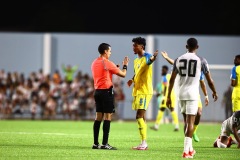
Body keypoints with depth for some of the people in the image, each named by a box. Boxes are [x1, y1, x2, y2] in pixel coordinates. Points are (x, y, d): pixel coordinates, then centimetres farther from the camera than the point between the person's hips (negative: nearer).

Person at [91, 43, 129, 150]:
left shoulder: (94, 63, 12)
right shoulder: (107, 63, -11)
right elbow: (123, 74, -6)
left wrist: (115, 68, 23)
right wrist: (125, 65, 12)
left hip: (97, 91, 8)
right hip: (106, 92, -8)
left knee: (98, 117, 8)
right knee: (107, 117, -6)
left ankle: (96, 143, 7)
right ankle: (105, 144, -10)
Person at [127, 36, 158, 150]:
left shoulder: (147, 57, -12)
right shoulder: (136, 60, 16)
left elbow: (150, 60, -38)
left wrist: (154, 57, -60)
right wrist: (132, 80, 14)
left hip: (145, 91, -9)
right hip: (137, 91, 9)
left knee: (139, 116, -14)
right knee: (141, 117, 9)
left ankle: (144, 142, -12)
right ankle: (143, 144, 12)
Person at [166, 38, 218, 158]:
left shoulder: (178, 60, 6)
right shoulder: (201, 61, -3)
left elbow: (172, 79, 6)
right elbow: (209, 80, 3)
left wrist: (168, 96, 12)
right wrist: (214, 92, 21)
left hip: (181, 94, 4)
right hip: (193, 94, -4)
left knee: (186, 121, 17)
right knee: (190, 122, -4)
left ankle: (190, 148, 26)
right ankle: (186, 151, -13)